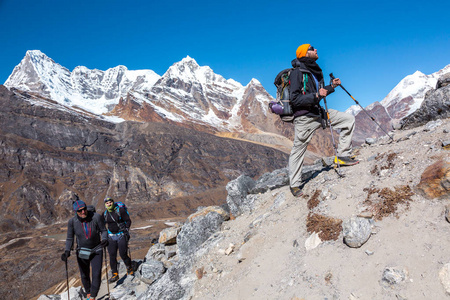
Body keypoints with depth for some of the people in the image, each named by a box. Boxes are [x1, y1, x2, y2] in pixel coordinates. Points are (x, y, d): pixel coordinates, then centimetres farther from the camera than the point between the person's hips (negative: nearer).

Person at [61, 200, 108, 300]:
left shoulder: (96, 217, -21)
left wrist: (104, 239, -27)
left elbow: (103, 230, -8)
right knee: (84, 276, 16)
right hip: (82, 251, 2)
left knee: (96, 275, -9)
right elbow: (70, 238, -5)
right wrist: (67, 251, -18)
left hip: (96, 250, -1)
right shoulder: (72, 222, -17)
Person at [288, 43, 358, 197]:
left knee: (349, 119, 4)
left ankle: (343, 155, 9)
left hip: (319, 112, 8)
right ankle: (294, 184, 17)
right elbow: (295, 99, -22)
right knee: (298, 150, 2)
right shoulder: (297, 73, -14)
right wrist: (316, 96, -27)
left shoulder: (315, 71, 11)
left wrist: (332, 86, 9)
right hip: (304, 117, -8)